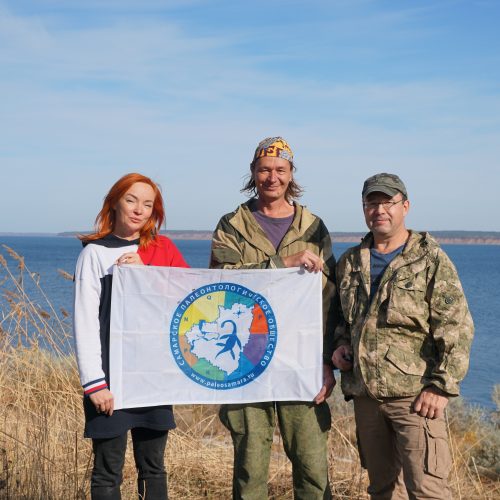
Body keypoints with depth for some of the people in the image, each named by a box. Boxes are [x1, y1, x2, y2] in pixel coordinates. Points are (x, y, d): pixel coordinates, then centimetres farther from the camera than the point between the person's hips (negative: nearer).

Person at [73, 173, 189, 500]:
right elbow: (85, 322, -6)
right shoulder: (95, 253, -2)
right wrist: (94, 383, -13)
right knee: (108, 471, 2)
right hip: (110, 376, -3)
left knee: (153, 467, 11)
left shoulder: (163, 249, 9)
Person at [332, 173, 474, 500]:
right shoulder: (350, 261, 14)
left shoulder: (431, 260, -4)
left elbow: (456, 328, -9)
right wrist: (341, 344, 7)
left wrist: (441, 386, -15)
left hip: (415, 395, -6)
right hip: (365, 395, 6)